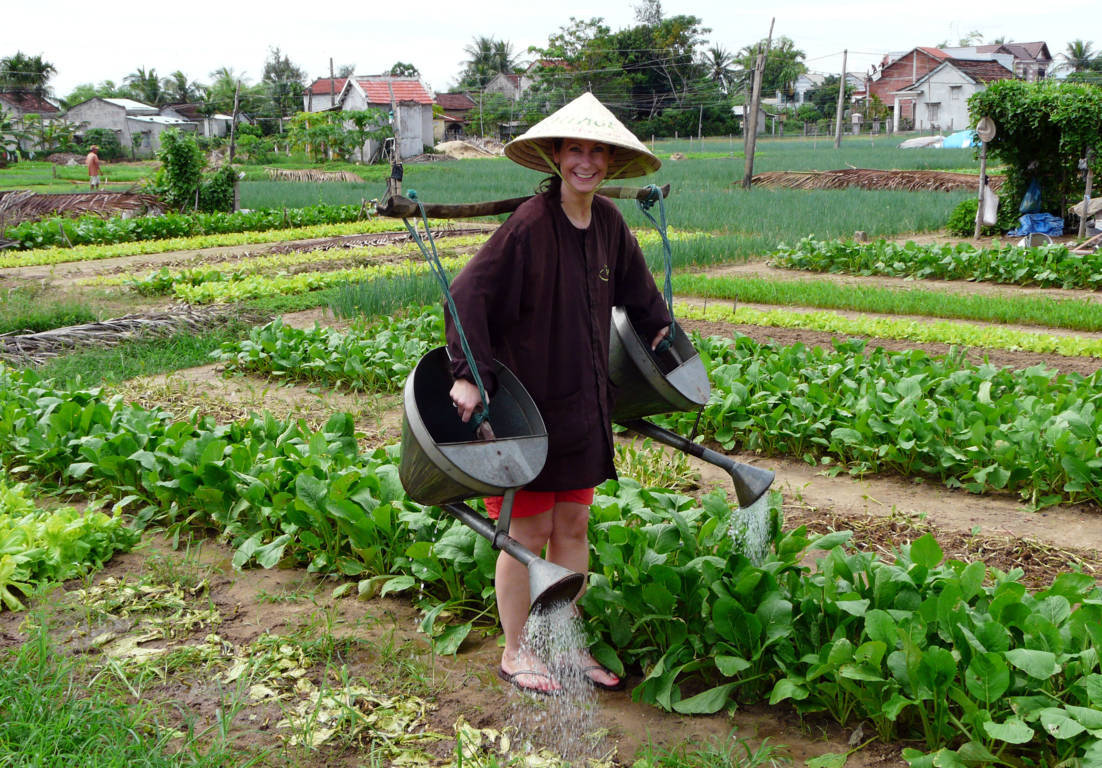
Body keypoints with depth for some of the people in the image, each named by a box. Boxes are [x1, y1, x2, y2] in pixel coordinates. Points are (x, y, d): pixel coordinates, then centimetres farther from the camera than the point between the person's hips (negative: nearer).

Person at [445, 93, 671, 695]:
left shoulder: (607, 222, 3)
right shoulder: (530, 224, -19)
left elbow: (634, 285, 24)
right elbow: (467, 294, -22)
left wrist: (659, 327, 27)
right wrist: (468, 373, -27)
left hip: (582, 403, 7)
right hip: (525, 404, -7)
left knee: (573, 526, 15)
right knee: (527, 534, 4)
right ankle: (515, 652, 22)